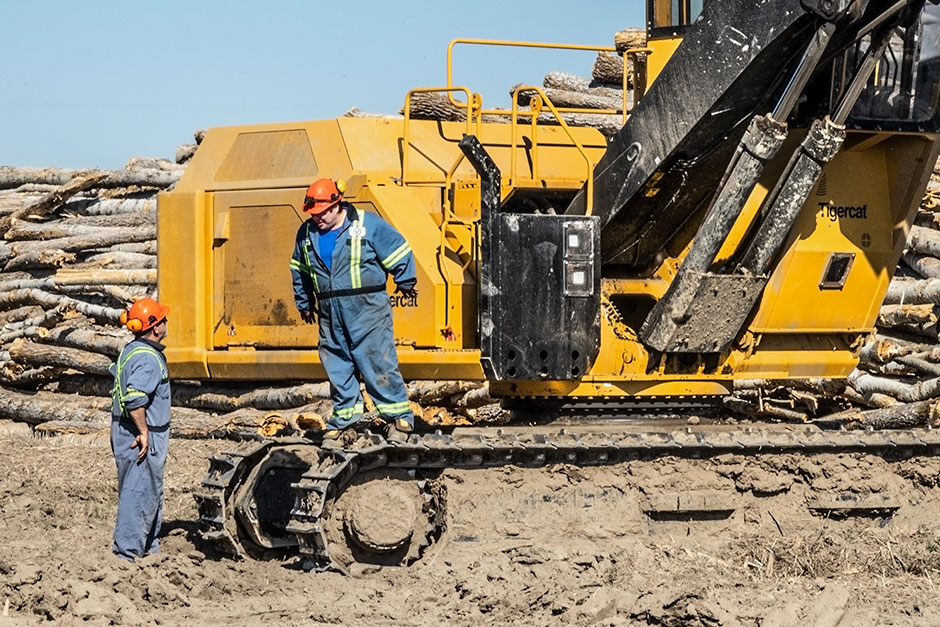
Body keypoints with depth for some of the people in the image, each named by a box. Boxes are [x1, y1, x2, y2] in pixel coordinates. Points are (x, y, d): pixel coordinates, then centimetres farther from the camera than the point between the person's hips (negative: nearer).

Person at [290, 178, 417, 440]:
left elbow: (398, 252, 1)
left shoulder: (368, 225, -8)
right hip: (330, 313, 5)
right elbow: (299, 271, 22)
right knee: (337, 365, 8)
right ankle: (344, 416, 20)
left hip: (367, 309, -5)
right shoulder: (307, 233, 8)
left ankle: (399, 416, -2)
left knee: (378, 362, -7)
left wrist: (406, 282, 8)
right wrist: (305, 304, 27)